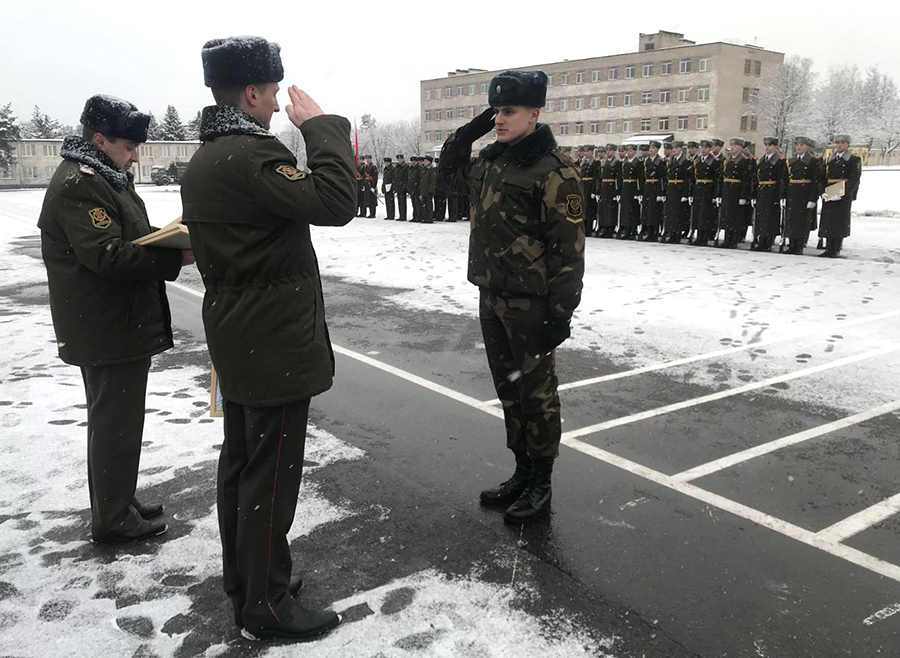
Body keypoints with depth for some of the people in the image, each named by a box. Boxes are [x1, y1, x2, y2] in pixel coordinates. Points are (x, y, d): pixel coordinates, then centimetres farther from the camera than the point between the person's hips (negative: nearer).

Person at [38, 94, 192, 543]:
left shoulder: (105, 178, 15)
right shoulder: (78, 186, -18)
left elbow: (128, 240, 21)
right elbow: (108, 255, -26)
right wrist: (177, 257, -26)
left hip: (119, 325, 11)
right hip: (109, 331, -11)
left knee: (115, 419, 19)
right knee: (115, 423, -1)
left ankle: (117, 503, 33)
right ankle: (113, 519, 12)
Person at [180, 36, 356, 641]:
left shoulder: (203, 161, 12)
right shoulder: (251, 154, -20)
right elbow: (336, 202, -30)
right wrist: (321, 125, -18)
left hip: (236, 339, 11)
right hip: (275, 342, -10)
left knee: (241, 463, 18)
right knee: (272, 474, 0)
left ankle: (244, 577, 34)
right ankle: (265, 605, 13)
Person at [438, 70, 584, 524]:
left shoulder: (554, 171, -15)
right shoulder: (491, 160, 9)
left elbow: (568, 249, -17)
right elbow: (449, 167, 29)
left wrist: (561, 313, -19)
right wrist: (470, 131, 10)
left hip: (531, 303, -8)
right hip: (491, 298, 8)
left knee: (536, 391, 4)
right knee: (508, 387, 16)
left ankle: (540, 483, 19)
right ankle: (522, 471, 31)